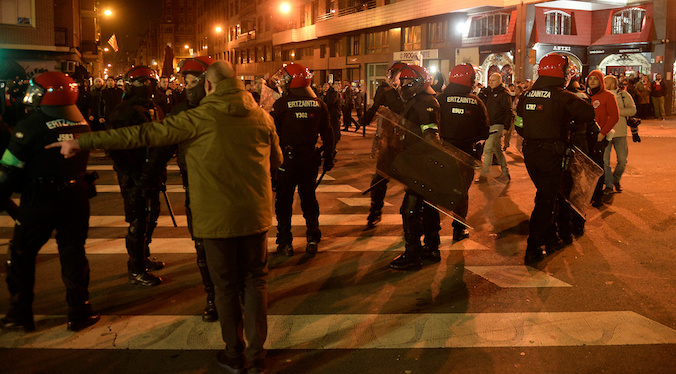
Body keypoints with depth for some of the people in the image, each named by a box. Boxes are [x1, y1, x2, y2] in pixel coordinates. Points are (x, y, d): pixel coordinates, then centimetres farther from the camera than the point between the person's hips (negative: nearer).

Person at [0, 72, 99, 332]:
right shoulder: (81, 123, 2)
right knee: (73, 253, 12)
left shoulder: (32, 125, -13)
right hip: (75, 198, 4)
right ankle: (79, 312, 17)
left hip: (39, 200, -4)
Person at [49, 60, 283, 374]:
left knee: (226, 285, 11)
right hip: (256, 214, 3)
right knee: (255, 280, 14)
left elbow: (143, 135, -11)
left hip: (217, 217, -3)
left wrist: (83, 142, -5)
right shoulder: (262, 116, 2)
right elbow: (276, 160, 14)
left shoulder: (199, 118, -10)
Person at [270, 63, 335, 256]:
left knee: (284, 200, 7)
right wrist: (328, 158, 15)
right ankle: (313, 240, 18)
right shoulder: (318, 104, 2)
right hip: (310, 158, 4)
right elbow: (327, 133, 7)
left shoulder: (281, 104, -11)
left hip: (287, 158, -3)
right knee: (309, 198, 14)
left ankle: (285, 243, 10)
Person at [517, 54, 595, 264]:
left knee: (545, 194, 21)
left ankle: (550, 239, 32)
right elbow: (589, 113, -14)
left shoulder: (528, 95, 6)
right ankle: (533, 250, 2)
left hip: (529, 151, 6)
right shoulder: (563, 97, -13)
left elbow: (520, 111, 24)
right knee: (546, 200, 1)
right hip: (551, 153, -6)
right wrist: (571, 117, 5)